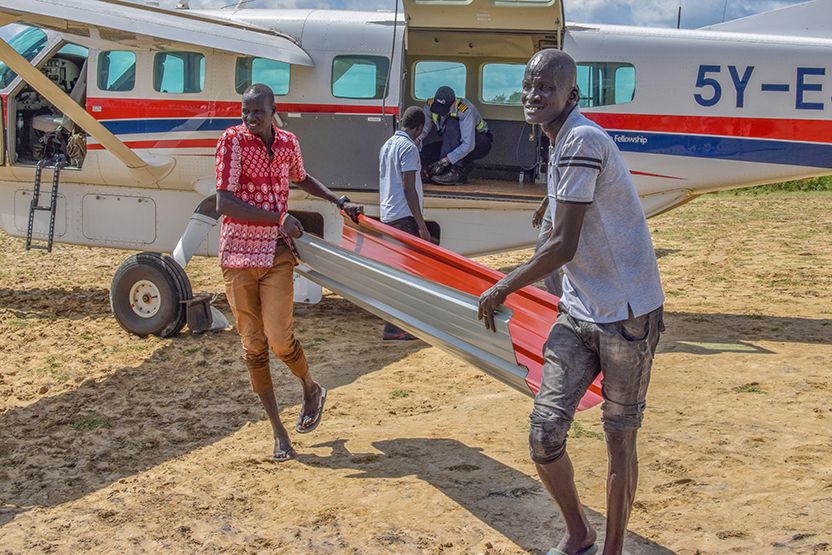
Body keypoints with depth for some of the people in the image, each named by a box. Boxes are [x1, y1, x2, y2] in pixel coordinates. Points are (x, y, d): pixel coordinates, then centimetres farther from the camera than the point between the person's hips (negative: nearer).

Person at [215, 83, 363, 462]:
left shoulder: (287, 143, 5)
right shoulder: (232, 141, -8)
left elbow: (301, 178, 29)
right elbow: (224, 203, -16)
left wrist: (339, 202, 25)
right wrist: (278, 219, -19)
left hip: (276, 254, 2)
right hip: (238, 256, -1)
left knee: (279, 339, -13)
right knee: (253, 347, 2)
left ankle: (311, 390, 20)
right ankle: (278, 432, 14)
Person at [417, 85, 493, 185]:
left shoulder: (466, 110, -32)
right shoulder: (430, 106, -15)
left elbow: (468, 146, -36)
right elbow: (422, 131, -3)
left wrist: (443, 162, -40)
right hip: (456, 144, 6)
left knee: (452, 124, -34)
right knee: (425, 153, -21)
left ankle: (455, 171, -34)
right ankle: (463, 167, -7)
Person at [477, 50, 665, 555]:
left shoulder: (582, 141, -18)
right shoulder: (565, 143, 12)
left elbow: (564, 246, -20)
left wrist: (502, 289, -10)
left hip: (626, 313, -8)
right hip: (579, 312, 8)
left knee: (620, 438, 6)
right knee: (544, 435, 2)